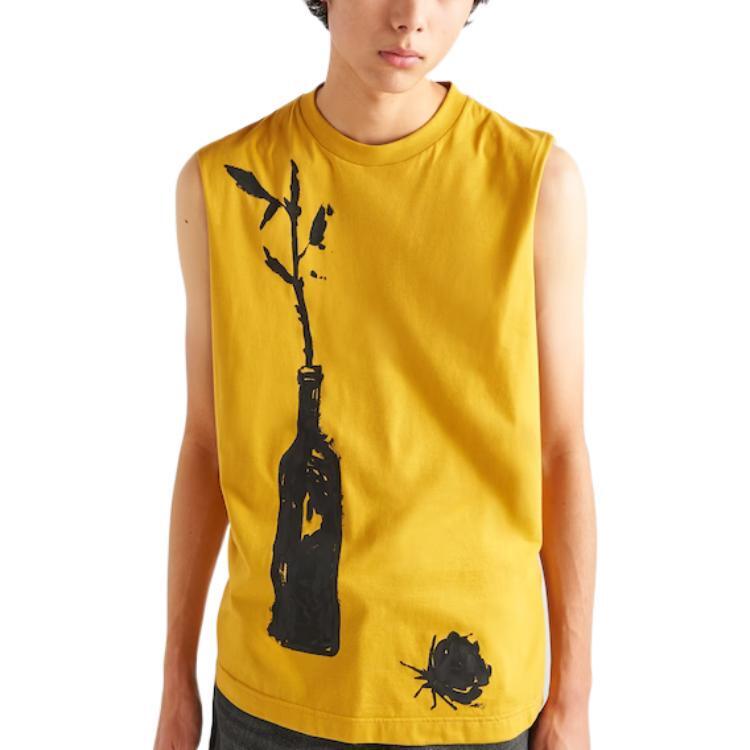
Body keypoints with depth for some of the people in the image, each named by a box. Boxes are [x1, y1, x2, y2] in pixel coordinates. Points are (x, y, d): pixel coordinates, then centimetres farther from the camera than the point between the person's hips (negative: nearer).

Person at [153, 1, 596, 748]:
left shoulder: (539, 178, -8)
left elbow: (560, 450, -3)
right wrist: (177, 677, 7)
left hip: (478, 688, 0)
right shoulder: (219, 181, -5)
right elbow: (207, 440, 1)